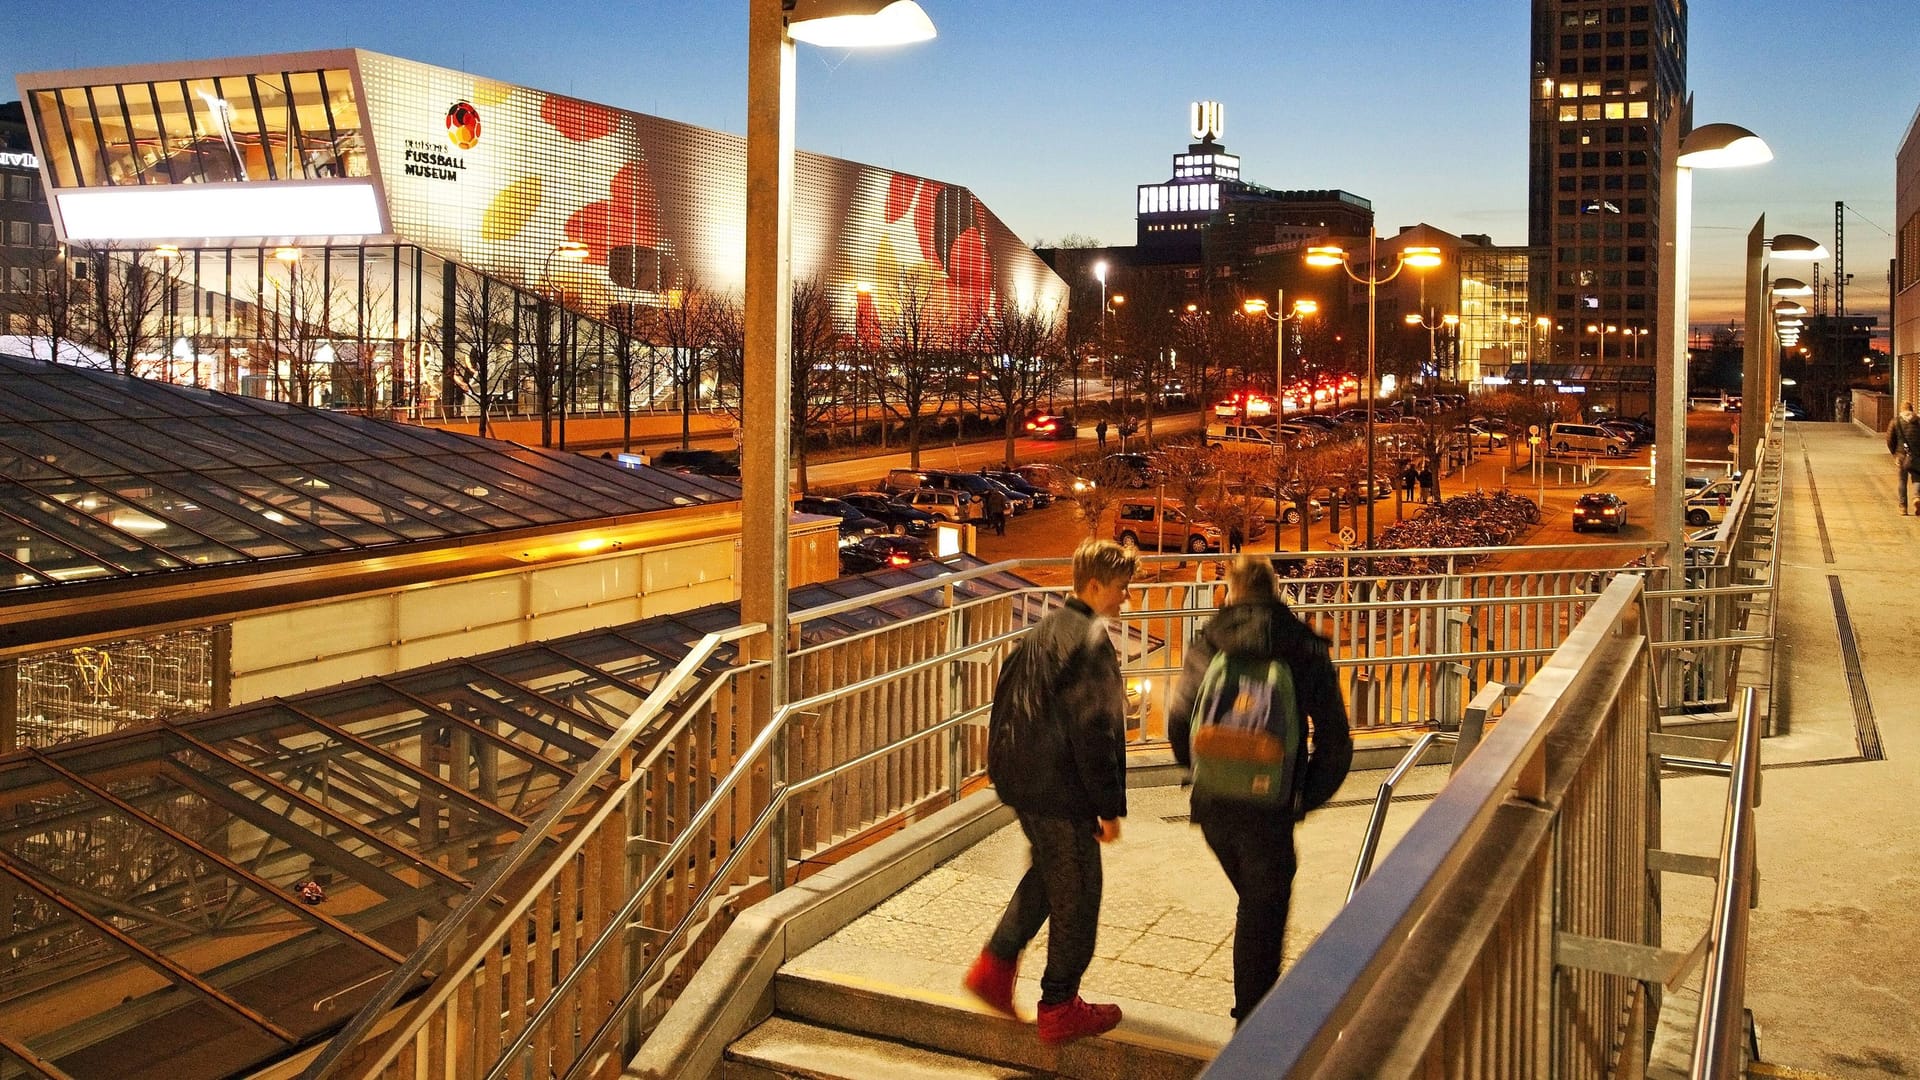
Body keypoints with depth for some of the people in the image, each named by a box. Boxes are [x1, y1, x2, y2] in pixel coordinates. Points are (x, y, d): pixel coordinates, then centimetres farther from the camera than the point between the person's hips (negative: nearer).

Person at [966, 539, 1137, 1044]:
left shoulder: (1045, 630, 12)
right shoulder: (1091, 638, -17)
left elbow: (1007, 700, 18)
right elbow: (1096, 728, -20)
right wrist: (1110, 807, -15)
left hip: (1020, 777, 9)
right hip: (1060, 788, -9)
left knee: (1047, 873, 25)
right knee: (1075, 894, 5)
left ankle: (994, 965, 24)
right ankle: (1060, 1008, 17)